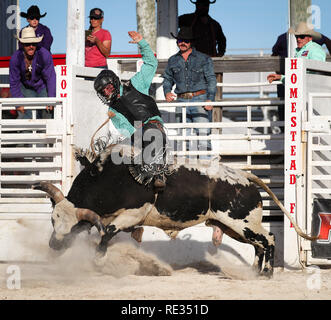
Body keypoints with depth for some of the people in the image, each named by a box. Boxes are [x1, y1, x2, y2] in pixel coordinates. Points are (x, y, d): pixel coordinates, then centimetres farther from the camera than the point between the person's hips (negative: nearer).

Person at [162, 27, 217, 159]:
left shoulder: (203, 59, 5)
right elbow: (167, 79, 24)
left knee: (203, 133, -14)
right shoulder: (173, 61, 15)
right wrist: (167, 92, 3)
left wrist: (210, 99, -12)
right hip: (181, 101, 4)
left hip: (200, 99, -3)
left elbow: (211, 80, 0)